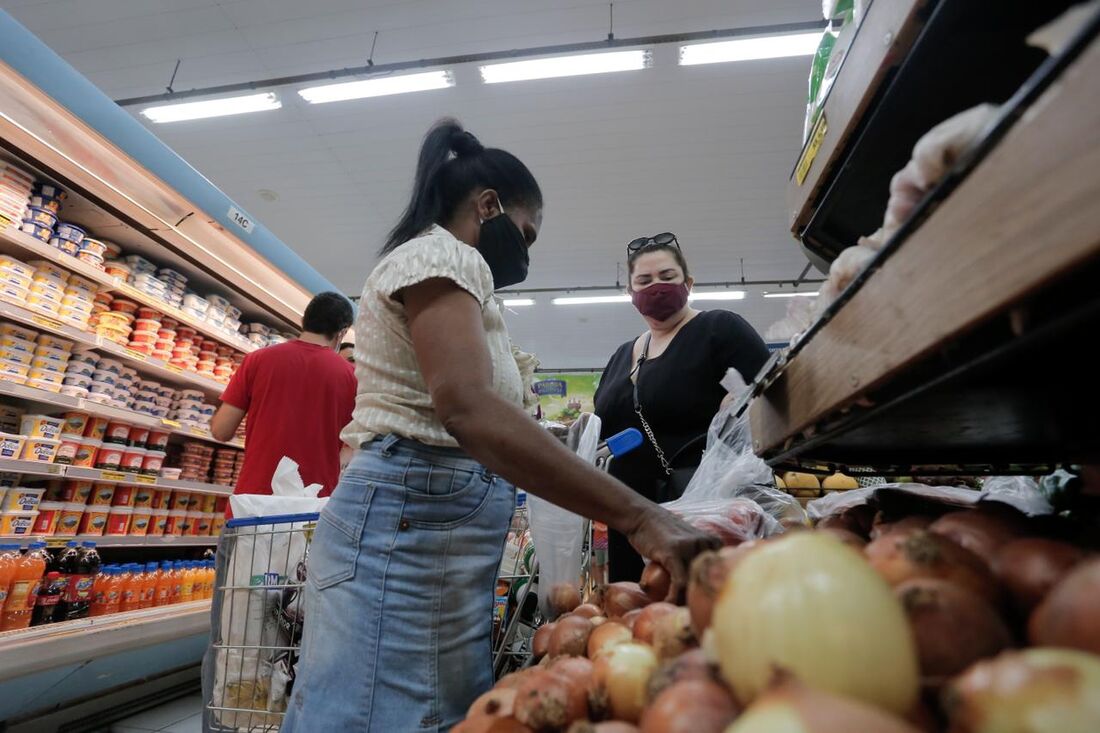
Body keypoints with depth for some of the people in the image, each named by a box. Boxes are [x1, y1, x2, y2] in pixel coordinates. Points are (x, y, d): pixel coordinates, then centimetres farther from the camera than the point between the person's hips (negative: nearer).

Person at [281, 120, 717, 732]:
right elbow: (468, 409, -27)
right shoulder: (441, 255, -8)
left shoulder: (444, 262, 24)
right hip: (408, 523, -10)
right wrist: (638, 516, -31)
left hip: (443, 538, 10)